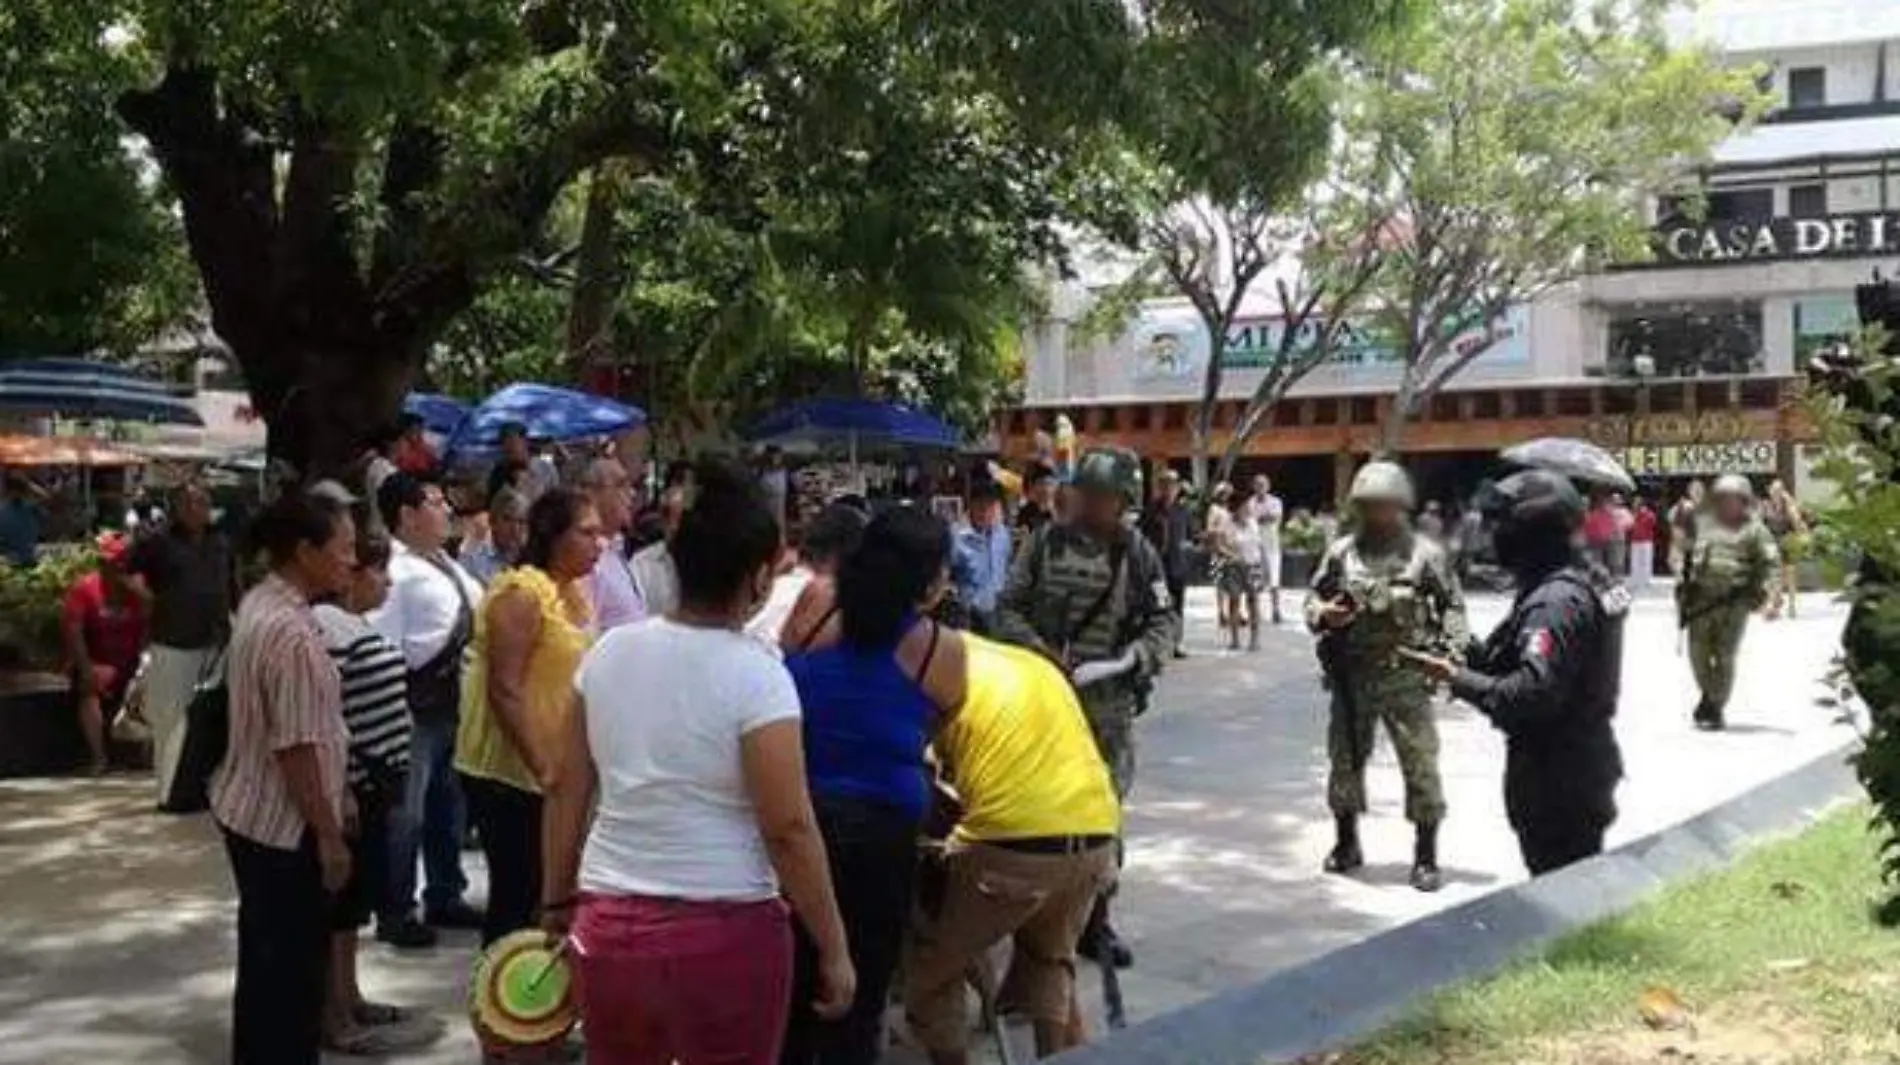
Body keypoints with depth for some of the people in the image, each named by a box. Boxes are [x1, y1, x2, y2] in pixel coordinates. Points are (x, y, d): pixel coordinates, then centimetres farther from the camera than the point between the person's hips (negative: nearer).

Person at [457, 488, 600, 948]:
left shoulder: (573, 593, 10)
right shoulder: (522, 595, -16)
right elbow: (505, 691, -22)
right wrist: (542, 767, -24)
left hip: (555, 770, 8)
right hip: (509, 770, -8)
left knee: (545, 890, 12)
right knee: (515, 893, -3)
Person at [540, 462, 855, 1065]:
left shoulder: (609, 652, 2)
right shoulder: (755, 674, -14)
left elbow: (565, 789, 8)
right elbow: (789, 830, -15)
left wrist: (557, 903, 19)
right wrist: (833, 948, -6)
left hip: (607, 924, 5)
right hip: (724, 933, -5)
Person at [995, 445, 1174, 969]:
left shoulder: (1138, 554, 2)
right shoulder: (1047, 541, 1)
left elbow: (1163, 623, 1)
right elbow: (1008, 607, 1)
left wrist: (1125, 661, -16)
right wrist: (1040, 651, -14)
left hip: (1109, 702, 1)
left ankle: (1095, 921, 22)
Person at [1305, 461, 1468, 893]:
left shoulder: (1425, 554, -2)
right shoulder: (1341, 552, 4)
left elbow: (1452, 605, 2)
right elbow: (1313, 598, 11)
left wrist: (1453, 651, -12)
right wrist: (1323, 614, -11)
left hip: (1406, 678, -2)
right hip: (1351, 676, 3)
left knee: (1421, 765, -2)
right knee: (1344, 759, 13)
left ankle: (1425, 856, 10)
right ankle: (1346, 843, 31)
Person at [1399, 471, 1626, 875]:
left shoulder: (1556, 599, -22)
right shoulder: (1587, 581, 11)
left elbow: (1534, 691, -30)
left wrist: (1458, 678, -23)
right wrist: (1473, 656, 6)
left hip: (1557, 778, -10)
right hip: (1585, 762, 10)